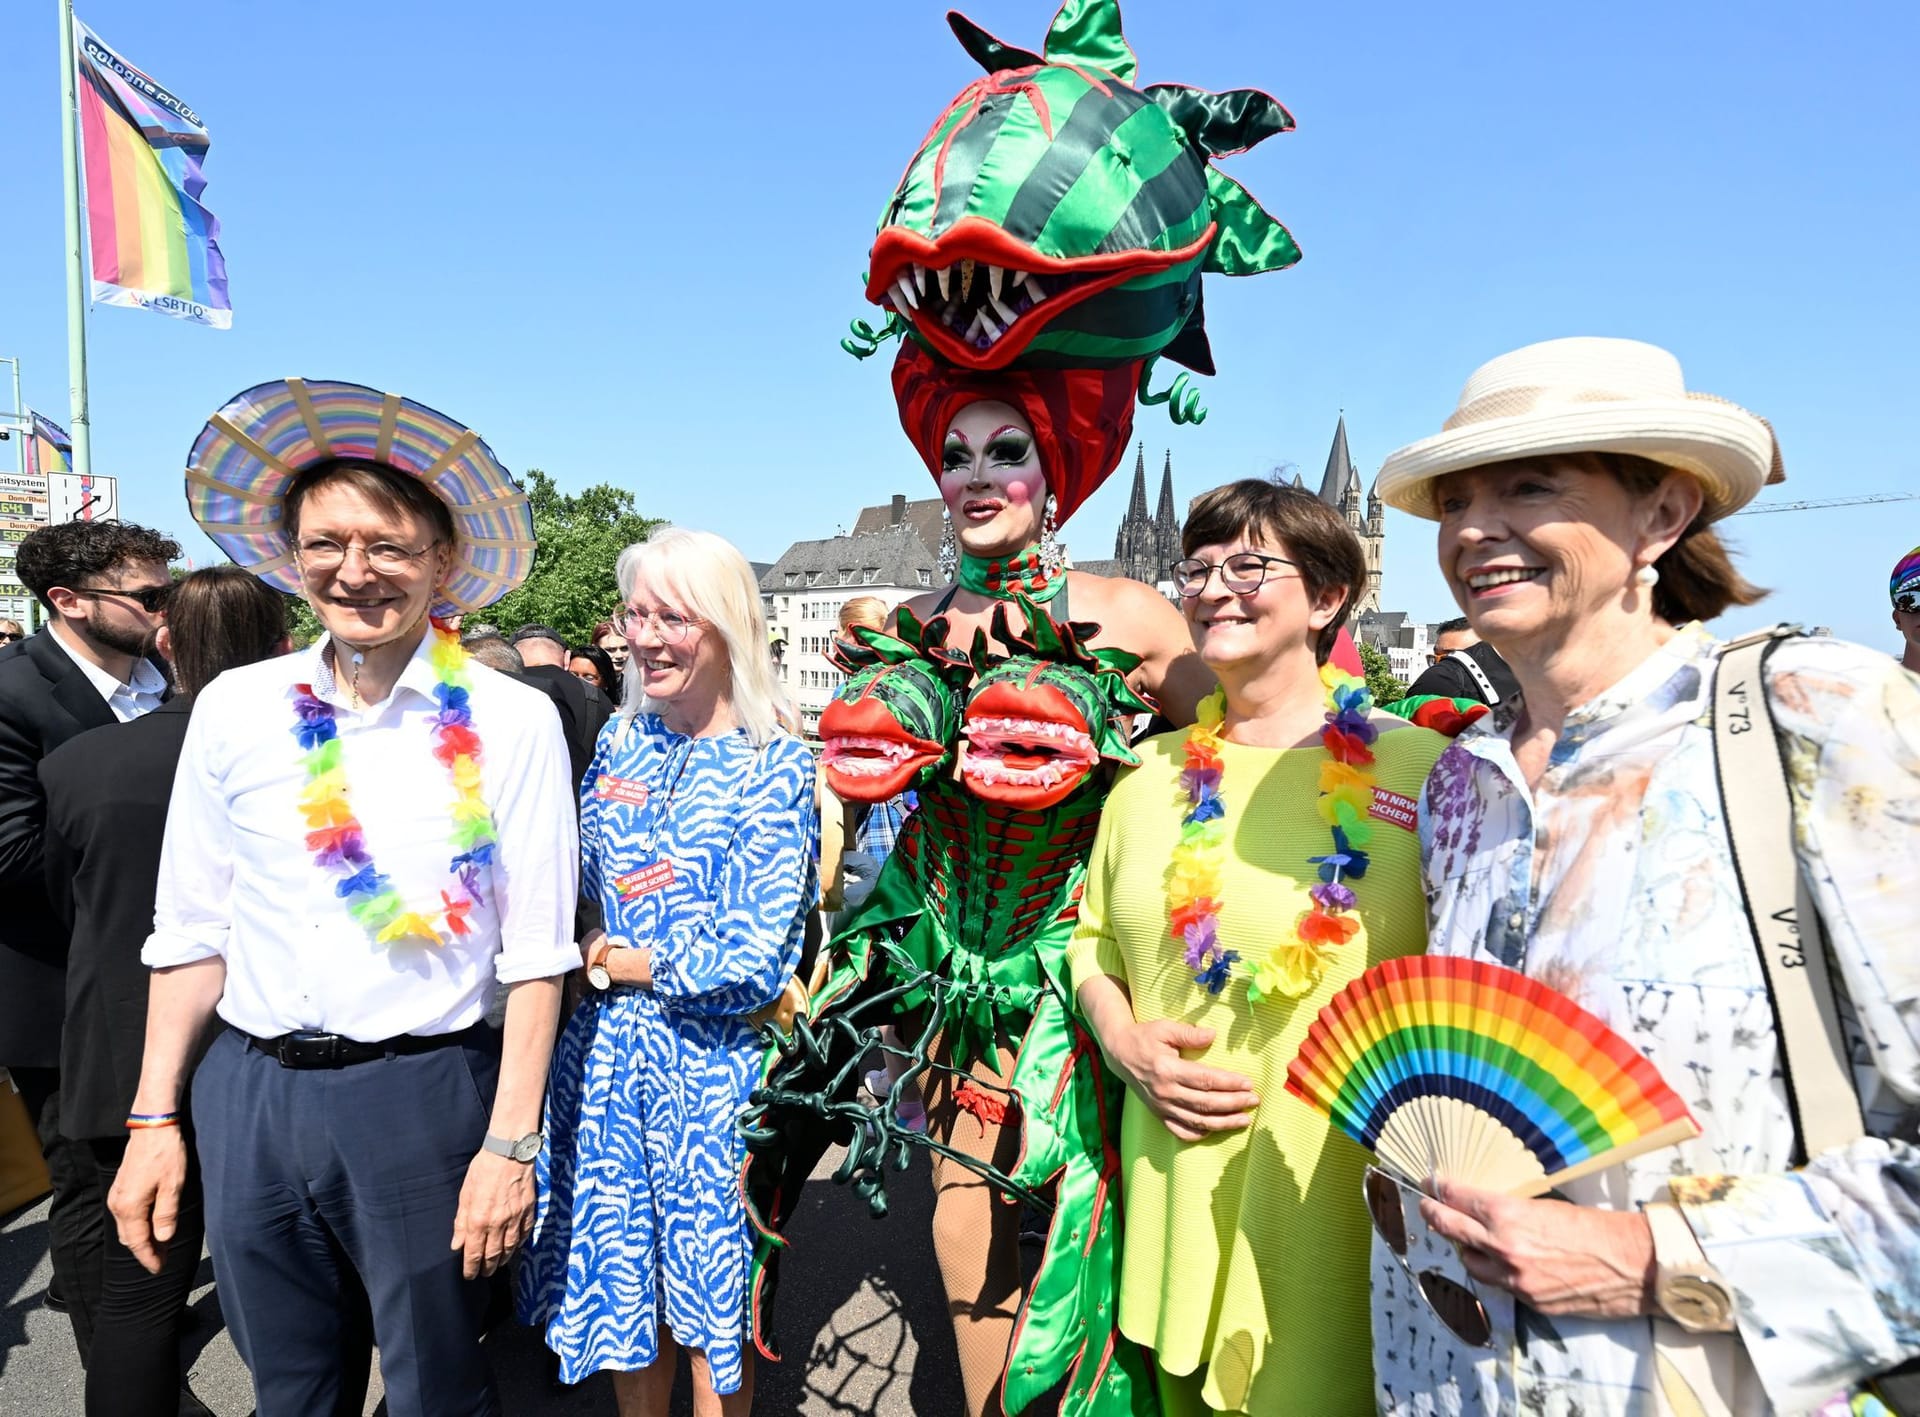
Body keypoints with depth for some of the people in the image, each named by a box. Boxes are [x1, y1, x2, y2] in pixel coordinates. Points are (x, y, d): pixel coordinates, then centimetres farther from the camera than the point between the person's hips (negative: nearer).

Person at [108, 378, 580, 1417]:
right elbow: (190, 930, 7)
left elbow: (536, 952, -8)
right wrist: (154, 1118, 7)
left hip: (423, 1093, -3)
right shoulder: (233, 709, 2)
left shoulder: (510, 721, -9)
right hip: (249, 1093, 4)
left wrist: (511, 1144, -10)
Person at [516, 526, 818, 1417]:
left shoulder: (775, 765, -12)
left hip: (708, 1065, -5)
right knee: (619, 1276, 19)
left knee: (710, 1297, 12)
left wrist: (620, 961, -9)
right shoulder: (621, 738, 4)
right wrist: (589, 949, -9)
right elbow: (581, 884, 11)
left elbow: (756, 962, -17)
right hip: (603, 1052, 5)